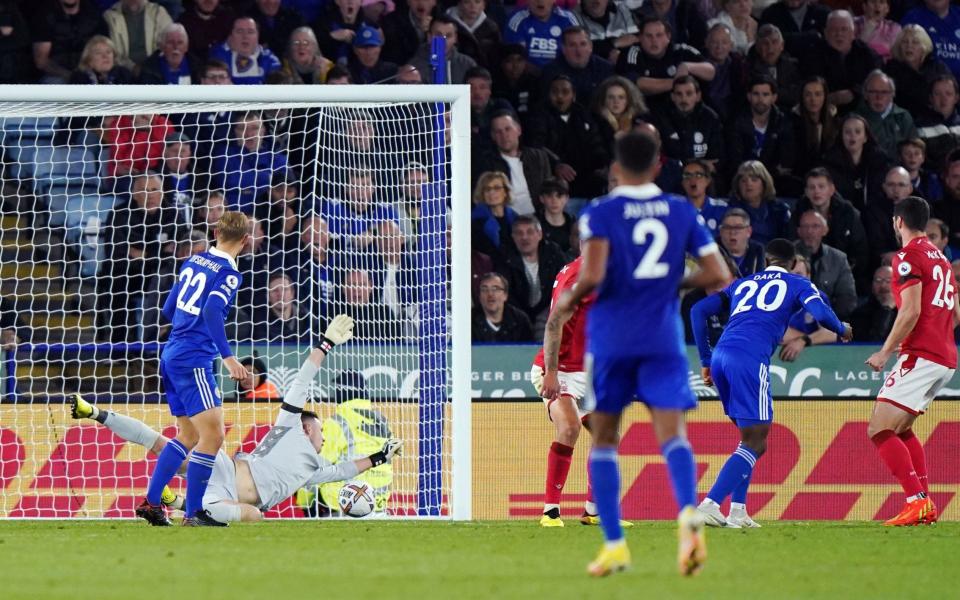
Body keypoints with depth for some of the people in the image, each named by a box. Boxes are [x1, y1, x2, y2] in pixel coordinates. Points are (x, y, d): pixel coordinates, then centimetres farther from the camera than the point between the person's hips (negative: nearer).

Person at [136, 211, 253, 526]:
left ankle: (150, 503, 16)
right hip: (193, 361, -9)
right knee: (213, 434, -8)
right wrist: (228, 356, -28)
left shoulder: (194, 262, 13)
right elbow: (212, 311, -25)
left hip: (172, 355, 9)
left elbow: (169, 308, 19)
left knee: (189, 435, 18)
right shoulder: (228, 273, -10)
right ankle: (194, 512, -11)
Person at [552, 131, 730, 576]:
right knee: (671, 432, -7)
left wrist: (567, 302, 1)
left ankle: (614, 545, 7)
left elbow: (592, 276, -18)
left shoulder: (600, 215, -4)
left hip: (611, 339, -2)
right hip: (664, 339, 2)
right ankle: (689, 514, -37)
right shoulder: (682, 212, 7)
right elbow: (717, 274, 4)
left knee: (604, 439, 11)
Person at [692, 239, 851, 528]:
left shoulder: (742, 284, 30)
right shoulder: (798, 284, 17)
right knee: (755, 443, -3)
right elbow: (820, 313, -1)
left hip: (720, 356, 6)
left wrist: (706, 360, 25)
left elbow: (698, 310, 23)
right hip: (750, 359, -6)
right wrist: (842, 330, 20)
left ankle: (737, 511, 12)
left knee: (751, 436, 21)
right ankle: (710, 503, -19)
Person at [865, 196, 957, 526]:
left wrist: (885, 352, -13)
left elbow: (911, 312, -18)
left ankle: (917, 502, -22)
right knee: (900, 429, 21)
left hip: (920, 357, -9)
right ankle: (925, 504, 13)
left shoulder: (908, 257, -8)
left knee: (879, 430, -12)